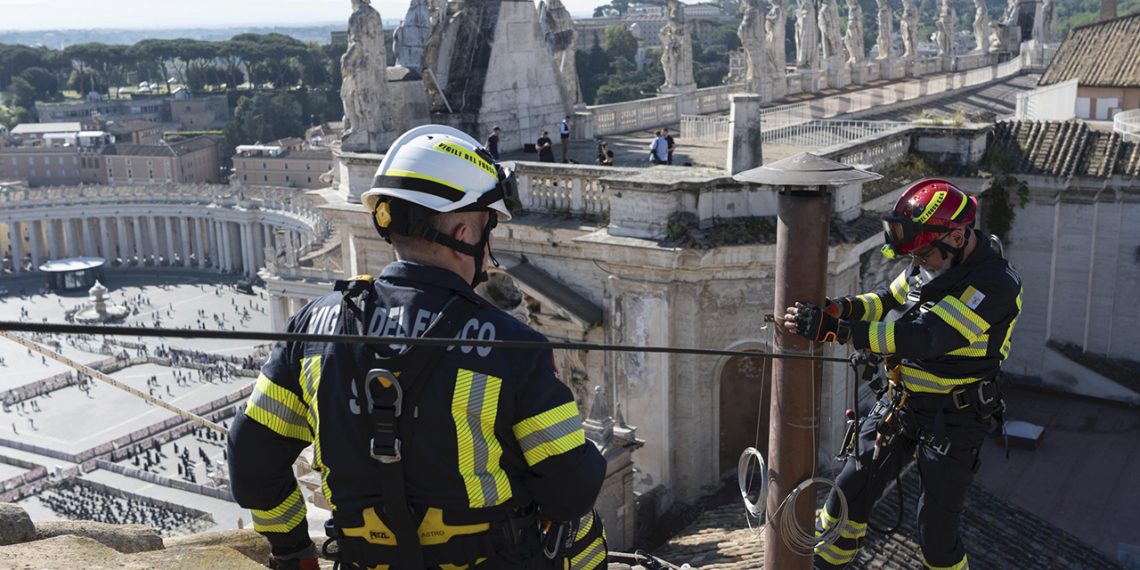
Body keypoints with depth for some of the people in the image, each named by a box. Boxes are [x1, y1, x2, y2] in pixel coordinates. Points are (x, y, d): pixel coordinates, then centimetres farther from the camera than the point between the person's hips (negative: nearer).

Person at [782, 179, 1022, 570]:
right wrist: (838, 308, -15)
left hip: (953, 420, -6)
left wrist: (835, 330, -39)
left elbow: (923, 338, -34)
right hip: (900, 402, 6)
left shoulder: (995, 284, -24)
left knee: (936, 535, -1)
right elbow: (889, 300, 8)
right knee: (850, 491, 8)